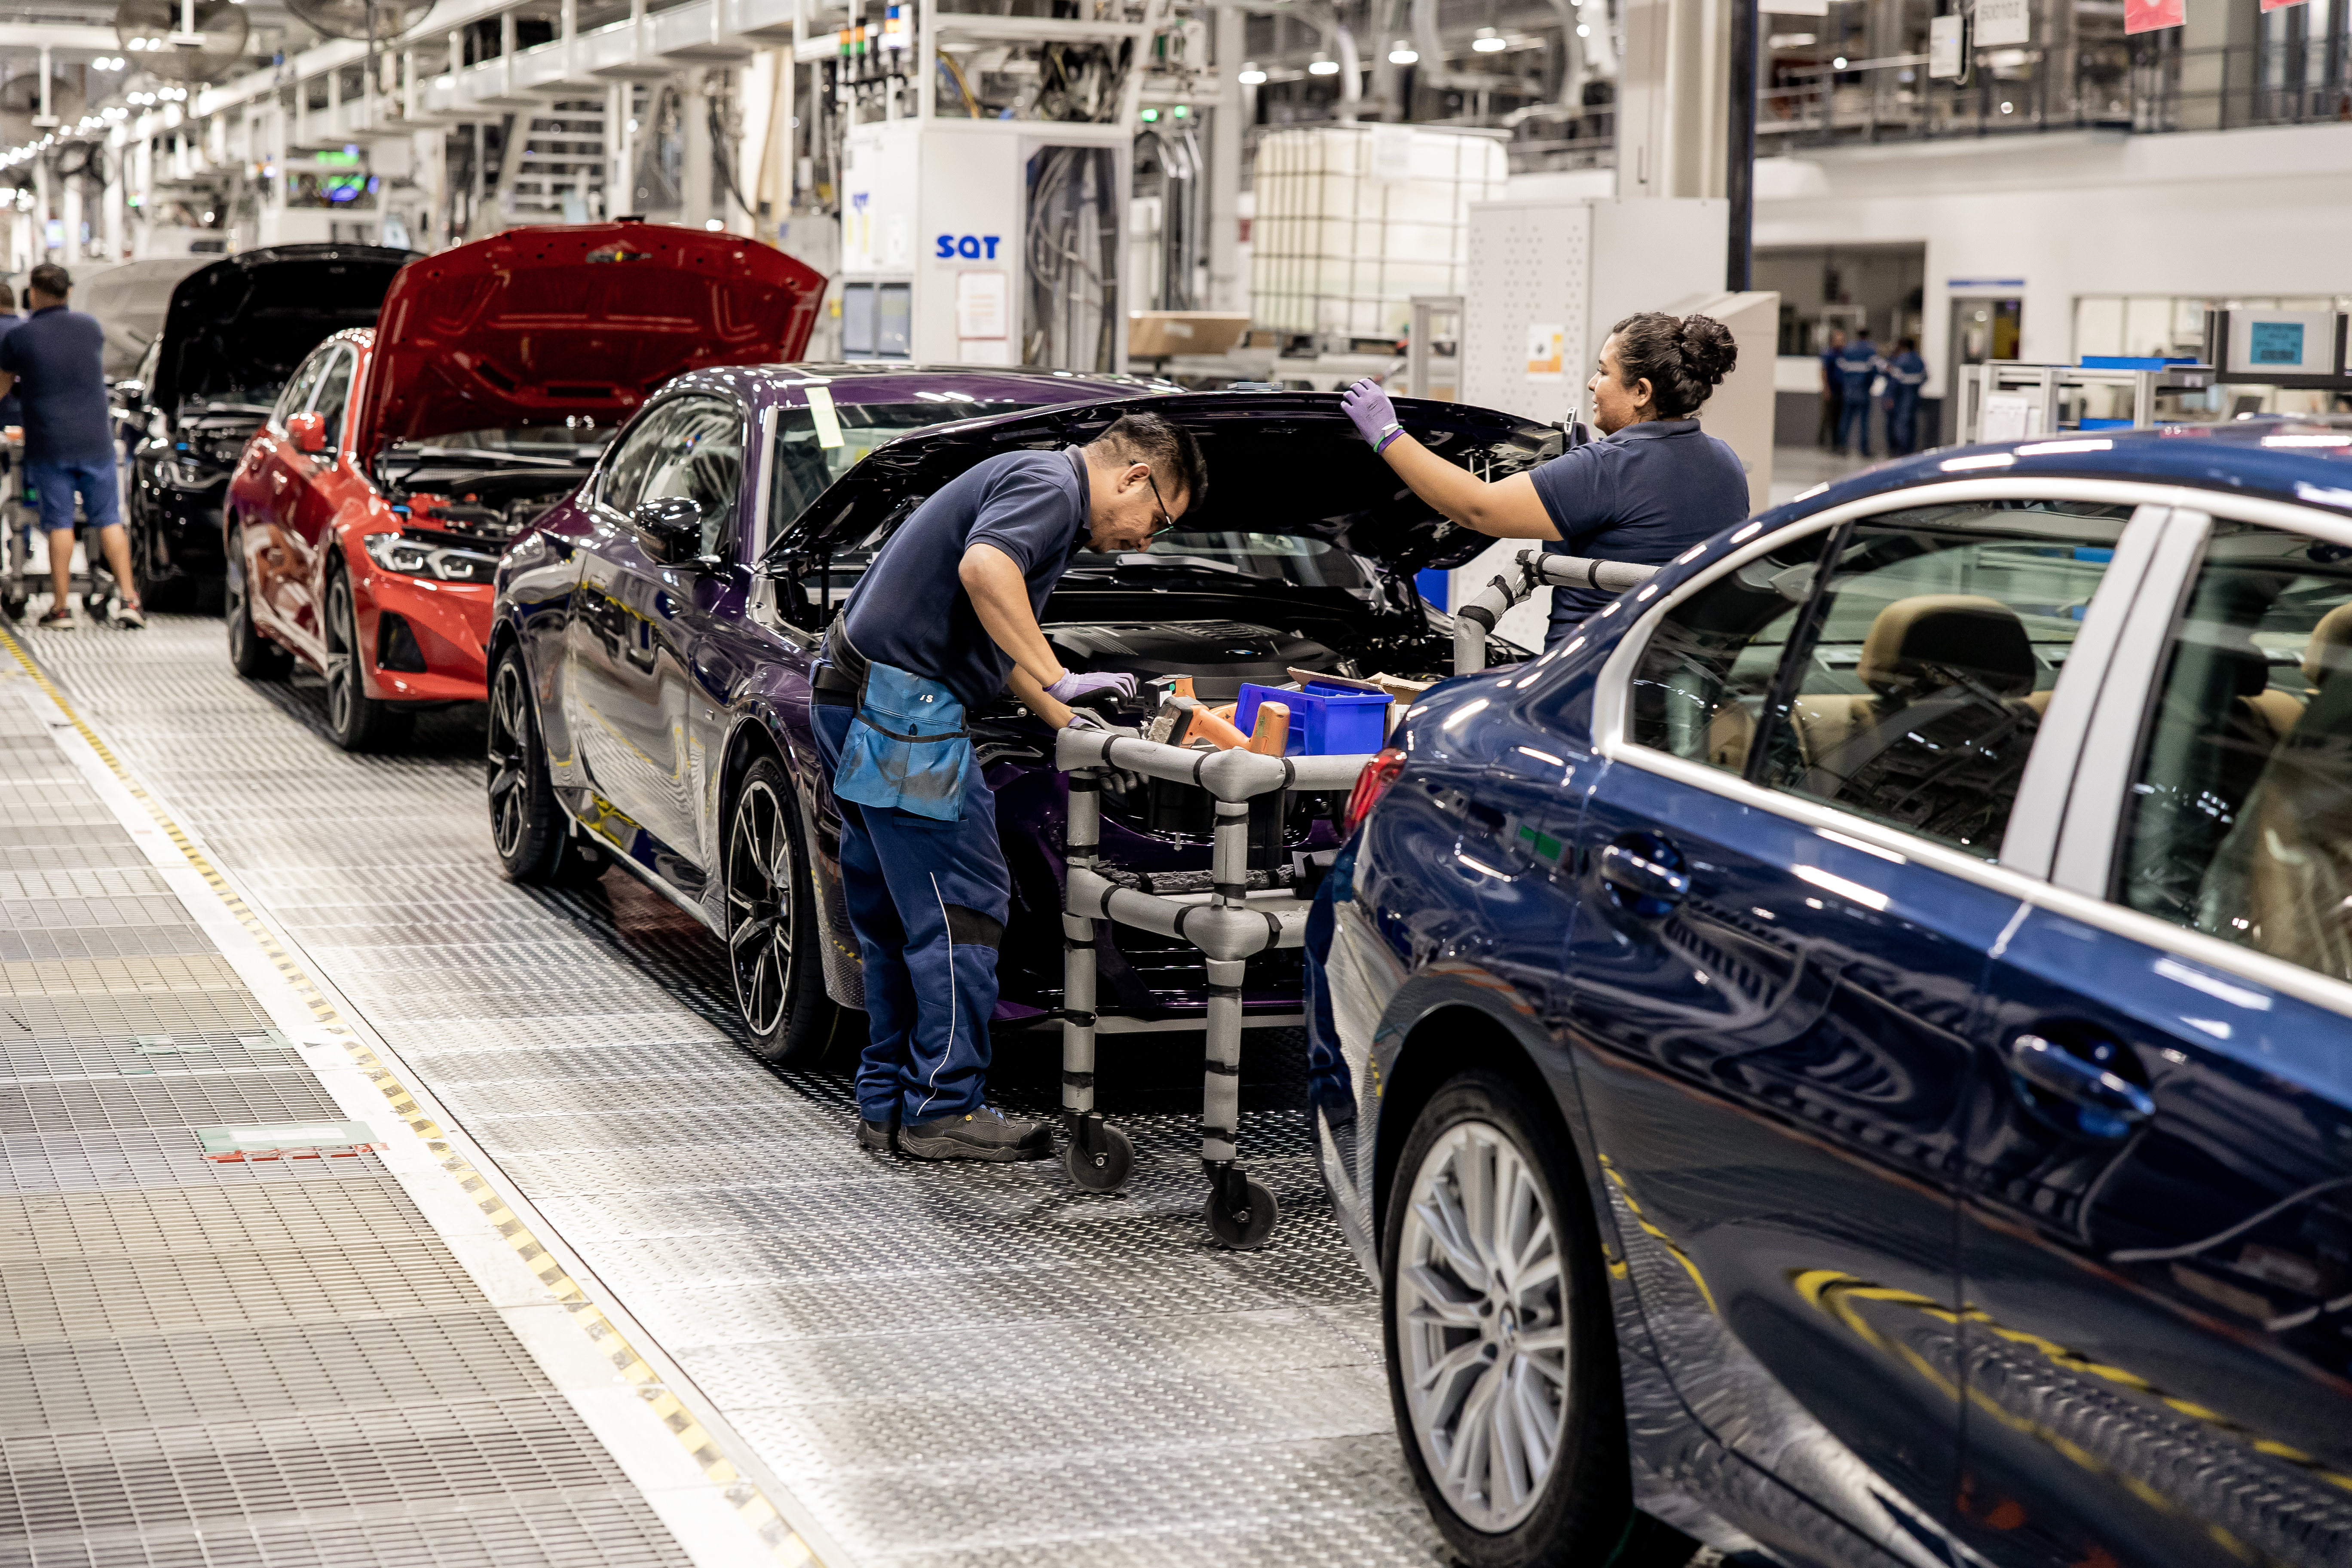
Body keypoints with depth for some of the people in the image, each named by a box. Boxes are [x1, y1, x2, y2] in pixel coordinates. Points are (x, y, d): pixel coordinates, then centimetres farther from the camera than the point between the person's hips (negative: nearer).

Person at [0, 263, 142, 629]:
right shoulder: (90, 326, 5)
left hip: (48, 444, -2)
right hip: (96, 439, 2)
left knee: (59, 523, 3)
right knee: (109, 520, 6)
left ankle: (62, 608, 4)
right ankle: (129, 600, 0)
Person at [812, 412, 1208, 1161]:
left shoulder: (1027, 480, 24)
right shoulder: (1049, 487, -9)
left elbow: (995, 642, 32)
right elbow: (984, 570, -30)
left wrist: (1073, 726, 33)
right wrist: (1058, 678, -25)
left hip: (855, 705, 11)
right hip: (901, 705, -11)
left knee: (895, 916, 14)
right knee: (962, 905, -5)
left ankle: (888, 1103, 19)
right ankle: (944, 1109, -1)